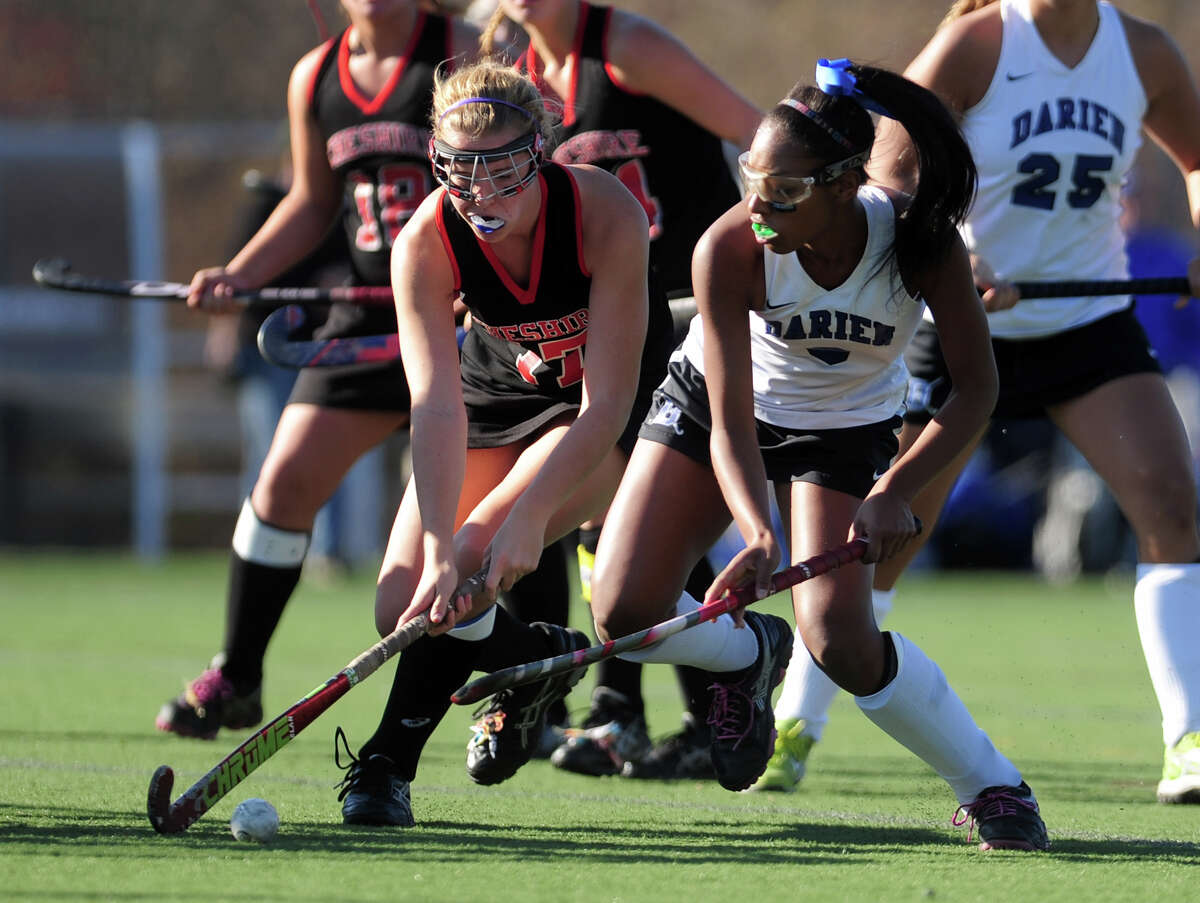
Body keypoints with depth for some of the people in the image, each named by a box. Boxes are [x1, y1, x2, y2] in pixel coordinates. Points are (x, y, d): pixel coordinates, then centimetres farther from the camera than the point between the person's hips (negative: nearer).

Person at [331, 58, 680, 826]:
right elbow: (437, 406, -34)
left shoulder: (607, 215, -34)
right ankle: (539, 659, 23)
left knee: (475, 556, -27)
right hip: (502, 381, 4)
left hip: (619, 398, -4)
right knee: (406, 605, -9)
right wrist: (434, 547, -47)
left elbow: (608, 403, -35)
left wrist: (526, 516, -46)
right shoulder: (427, 242, -27)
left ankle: (389, 765, -14)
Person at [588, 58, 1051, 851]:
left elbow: (977, 387, -19)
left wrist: (894, 492, -32)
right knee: (625, 613, -11)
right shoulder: (730, 248, -32)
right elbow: (731, 421, -30)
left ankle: (994, 790, 0)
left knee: (840, 641, -20)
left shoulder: (920, 241, -31)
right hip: (706, 405, 1)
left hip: (847, 428, -1)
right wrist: (758, 537, -47)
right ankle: (748, 652, 23)